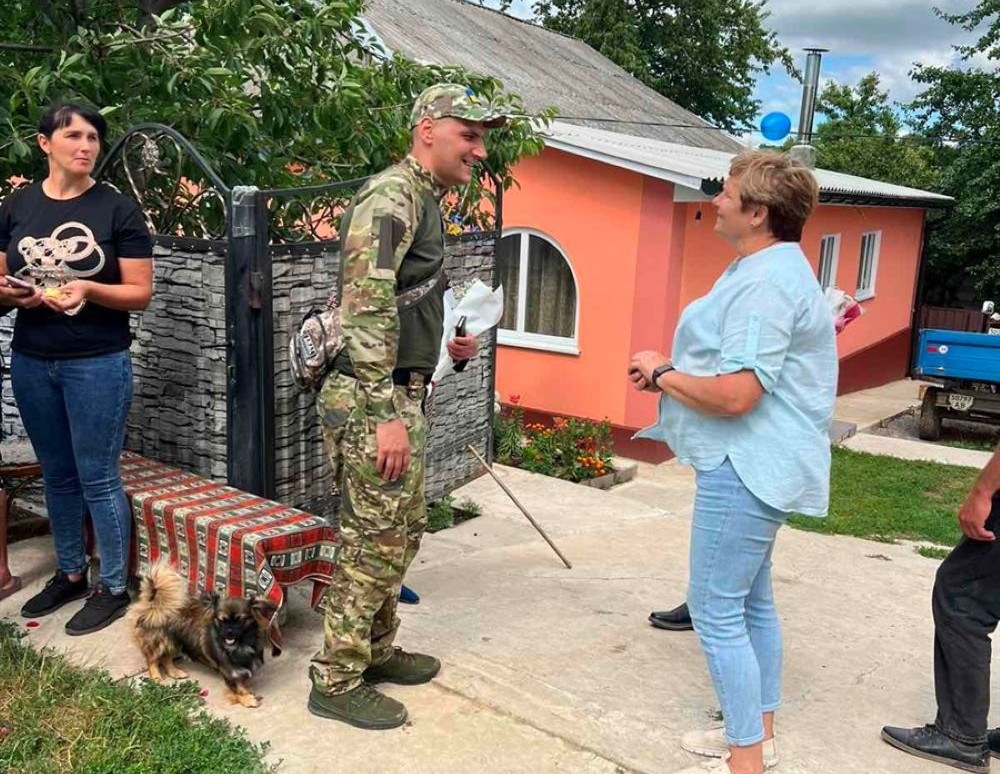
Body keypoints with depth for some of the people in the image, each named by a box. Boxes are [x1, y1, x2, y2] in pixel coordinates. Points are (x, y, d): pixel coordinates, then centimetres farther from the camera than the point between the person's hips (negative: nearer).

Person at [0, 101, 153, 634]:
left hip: (97, 364, -4)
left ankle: (112, 588, 16)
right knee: (57, 474, 16)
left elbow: (140, 293, -6)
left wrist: (89, 289, -22)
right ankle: (70, 574, 32)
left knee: (98, 478, 2)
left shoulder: (118, 209, -6)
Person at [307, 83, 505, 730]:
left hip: (400, 396, 10)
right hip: (373, 400, -10)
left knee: (403, 530, 18)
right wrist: (387, 416, -25)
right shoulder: (392, 196, -15)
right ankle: (338, 681, 12)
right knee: (374, 541, -2)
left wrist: (448, 343, 14)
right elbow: (367, 308, -23)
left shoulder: (426, 200, 17)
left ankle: (377, 651, 33)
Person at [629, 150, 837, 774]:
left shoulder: (765, 283, -21)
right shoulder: (768, 269, 14)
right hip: (757, 464, 11)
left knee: (717, 610, -3)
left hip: (748, 467, -11)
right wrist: (671, 371, 8)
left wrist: (661, 374, -13)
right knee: (752, 602, 20)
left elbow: (735, 394, -28)